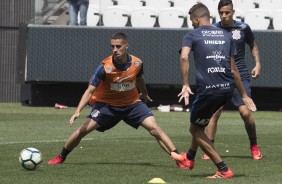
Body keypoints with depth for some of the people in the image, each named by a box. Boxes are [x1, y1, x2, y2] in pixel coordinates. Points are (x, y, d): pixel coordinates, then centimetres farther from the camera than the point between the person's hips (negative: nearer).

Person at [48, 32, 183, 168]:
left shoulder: (137, 63, -13)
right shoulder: (105, 67, -22)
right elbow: (90, 91, -20)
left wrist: (144, 94, 31)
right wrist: (77, 112, -31)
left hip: (132, 104, 2)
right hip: (107, 104, -2)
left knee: (154, 128, -14)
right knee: (83, 129, -14)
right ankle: (61, 157, 6)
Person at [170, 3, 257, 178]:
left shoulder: (192, 35, 2)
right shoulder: (226, 35, 16)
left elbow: (184, 57, -20)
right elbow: (233, 68, 17)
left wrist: (185, 85, -19)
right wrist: (244, 95, 22)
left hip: (208, 90, -6)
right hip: (227, 88, 6)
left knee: (195, 128, 12)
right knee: (200, 122, 30)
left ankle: (224, 170, 4)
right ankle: (189, 158, 48)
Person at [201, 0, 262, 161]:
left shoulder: (243, 28, 0)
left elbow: (253, 45, 16)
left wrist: (258, 64, 4)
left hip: (240, 76, -1)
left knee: (246, 112, -11)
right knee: (214, 113, -9)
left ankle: (254, 147, 10)